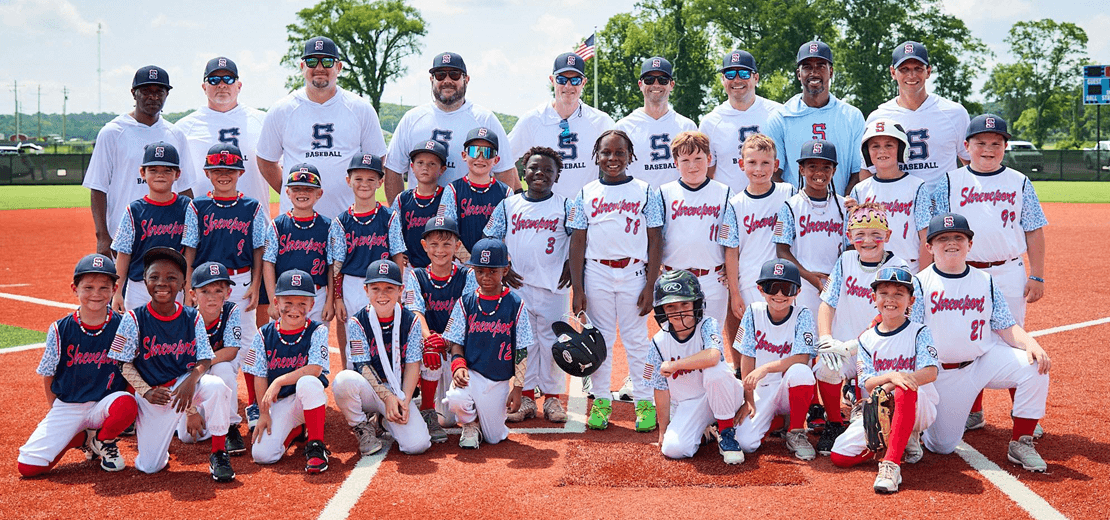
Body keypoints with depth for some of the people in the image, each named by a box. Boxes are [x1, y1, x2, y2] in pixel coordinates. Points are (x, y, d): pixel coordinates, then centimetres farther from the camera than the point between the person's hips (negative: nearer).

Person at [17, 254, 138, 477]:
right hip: (66, 407, 1)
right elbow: (47, 377, 5)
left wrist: (125, 398, -10)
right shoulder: (60, 330, -6)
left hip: (106, 404, -1)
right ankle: (82, 438, 14)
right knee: (28, 466, -14)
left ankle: (103, 440, -1)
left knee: (127, 405, -37)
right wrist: (58, 414, 5)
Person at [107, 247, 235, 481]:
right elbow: (125, 364, -4)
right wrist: (145, 391, -17)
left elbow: (204, 360, -5)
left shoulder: (193, 318, -3)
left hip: (186, 384, 0)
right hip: (153, 395, 0)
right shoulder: (134, 319, -7)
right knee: (148, 466, -8)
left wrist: (191, 381, -26)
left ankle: (219, 454, -16)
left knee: (216, 386, -35)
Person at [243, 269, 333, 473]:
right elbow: (260, 377, 1)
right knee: (261, 454, -18)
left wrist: (279, 381, -21)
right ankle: (296, 430, 17)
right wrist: (263, 413, -5)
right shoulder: (265, 335, 1)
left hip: (310, 400, -2)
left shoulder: (317, 331, -6)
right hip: (279, 404, 3)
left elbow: (315, 369, -19)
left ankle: (316, 446, -21)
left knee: (308, 382, -38)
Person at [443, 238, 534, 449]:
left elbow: (521, 351, -1)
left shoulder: (516, 305, -2)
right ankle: (470, 424, 4)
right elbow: (456, 342, 4)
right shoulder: (465, 303, 1)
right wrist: (458, 364, -17)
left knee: (494, 437, 0)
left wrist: (517, 387, -5)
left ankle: (485, 417, 37)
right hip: (471, 374, 0)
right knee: (456, 400, -33)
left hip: (500, 380, 0)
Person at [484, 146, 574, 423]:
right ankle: (525, 397, 14)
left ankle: (553, 397, 13)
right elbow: (490, 240, 7)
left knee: (552, 339, 3)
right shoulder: (508, 205, 7)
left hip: (553, 286, -1)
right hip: (517, 284, 1)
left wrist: (570, 265, -8)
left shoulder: (565, 207, 3)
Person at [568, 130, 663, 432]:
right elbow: (577, 242, 6)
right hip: (596, 273, 2)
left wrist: (650, 286, -6)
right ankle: (602, 400, 16)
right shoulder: (586, 194, 6)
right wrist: (577, 288, 0)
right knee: (600, 338, 7)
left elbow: (655, 241, 1)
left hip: (633, 274, -1)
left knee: (636, 339, 3)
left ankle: (644, 401, 11)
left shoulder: (645, 192, 3)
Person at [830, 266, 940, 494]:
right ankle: (903, 440, 8)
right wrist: (891, 376, -27)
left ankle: (890, 464, -39)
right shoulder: (867, 339, 7)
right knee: (839, 456, -13)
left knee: (904, 390, -41)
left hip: (920, 407, -4)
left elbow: (931, 372, -18)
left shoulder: (919, 333, -2)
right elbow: (868, 384, -4)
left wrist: (900, 381, -36)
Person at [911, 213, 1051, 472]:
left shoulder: (985, 281, 5)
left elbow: (1006, 327, 2)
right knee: (941, 446, -5)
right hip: (942, 371, -3)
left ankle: (1021, 443, -10)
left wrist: (1031, 344, -19)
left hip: (986, 360, 3)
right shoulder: (921, 283, -5)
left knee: (1035, 366, -24)